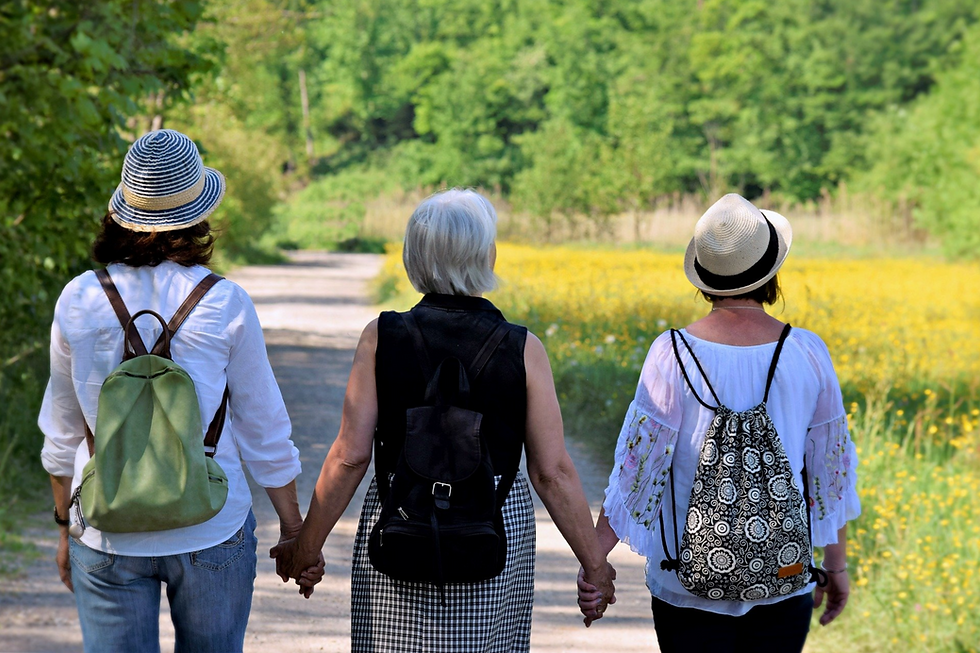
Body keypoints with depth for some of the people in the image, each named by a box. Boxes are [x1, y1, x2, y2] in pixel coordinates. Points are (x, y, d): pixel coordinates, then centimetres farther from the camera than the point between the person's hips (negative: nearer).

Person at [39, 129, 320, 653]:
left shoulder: (78, 301, -2)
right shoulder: (224, 304, -8)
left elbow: (63, 432, 7)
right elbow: (264, 430, -1)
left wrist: (65, 528, 20)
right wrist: (294, 530, 10)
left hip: (107, 533, 1)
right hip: (211, 531, -1)